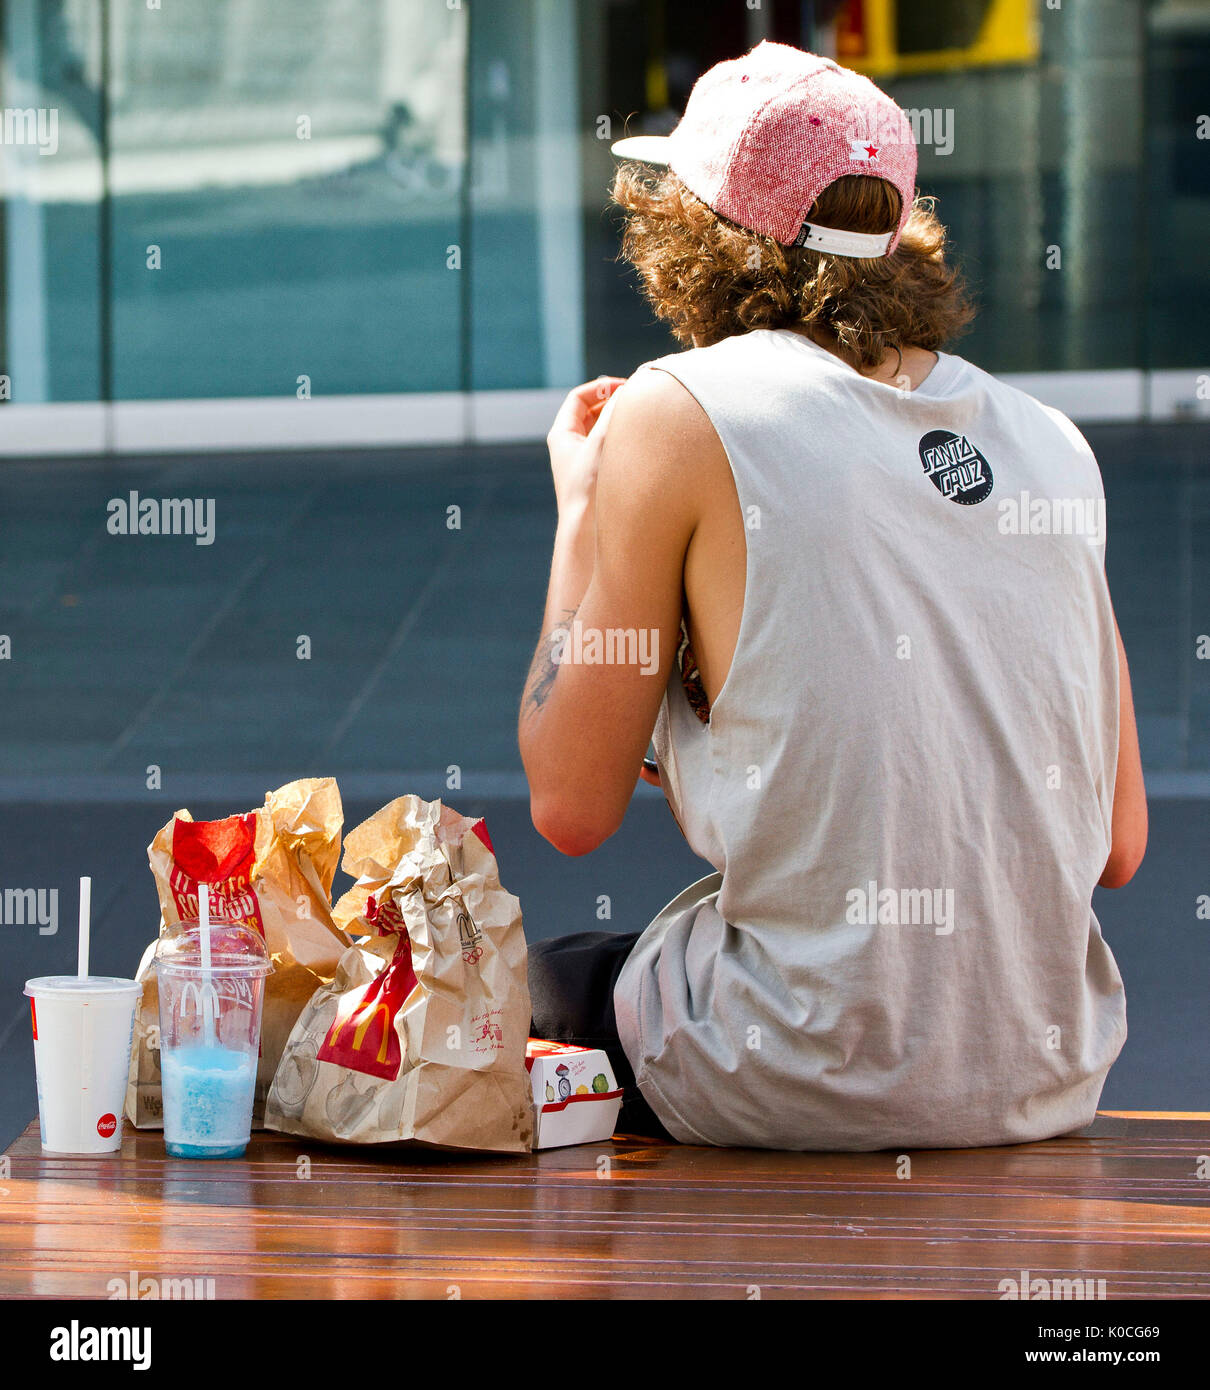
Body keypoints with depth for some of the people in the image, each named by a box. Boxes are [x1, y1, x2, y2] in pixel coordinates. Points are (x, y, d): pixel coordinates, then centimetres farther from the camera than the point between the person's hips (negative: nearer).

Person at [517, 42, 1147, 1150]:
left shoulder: (678, 415, -6)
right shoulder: (1053, 442, 9)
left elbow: (571, 805, -2)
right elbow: (1117, 845, 12)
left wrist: (580, 505, 11)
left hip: (813, 1087, -6)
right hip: (1052, 1086, 6)